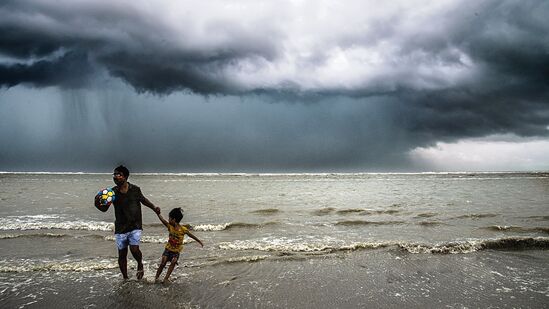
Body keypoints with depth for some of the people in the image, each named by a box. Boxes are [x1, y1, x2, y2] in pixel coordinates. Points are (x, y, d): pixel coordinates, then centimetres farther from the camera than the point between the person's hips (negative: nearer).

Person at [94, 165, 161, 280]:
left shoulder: (135, 189, -5)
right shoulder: (113, 192, -5)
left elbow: (143, 199, 14)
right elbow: (104, 209, -5)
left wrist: (154, 208, 9)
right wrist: (97, 203, -26)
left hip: (135, 225, -2)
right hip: (120, 227, 2)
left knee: (134, 249, -17)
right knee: (122, 254, 8)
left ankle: (140, 264, 16)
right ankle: (125, 278, 27)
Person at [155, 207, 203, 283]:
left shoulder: (183, 229, -15)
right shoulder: (170, 226, -8)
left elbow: (191, 235, -5)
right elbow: (163, 220, -19)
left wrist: (200, 242, -1)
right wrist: (158, 213, -35)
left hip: (176, 251, -2)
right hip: (168, 248, 2)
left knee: (173, 262, -20)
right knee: (163, 263, -6)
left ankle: (166, 278, -13)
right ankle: (156, 277, 8)